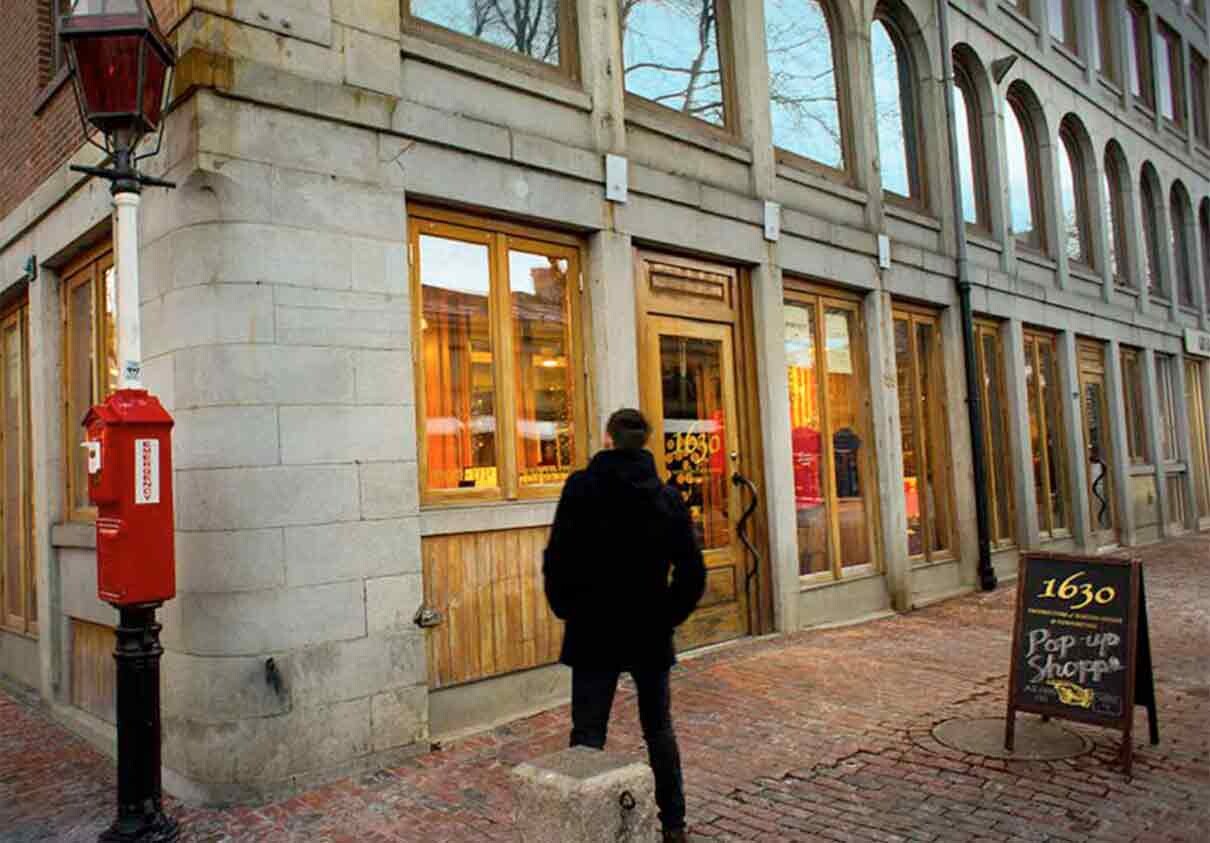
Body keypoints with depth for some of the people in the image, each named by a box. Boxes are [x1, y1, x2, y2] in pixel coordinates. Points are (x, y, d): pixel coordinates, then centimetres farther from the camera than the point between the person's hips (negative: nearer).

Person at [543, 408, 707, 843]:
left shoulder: (582, 486, -8)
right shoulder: (667, 495, 0)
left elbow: (557, 559, -14)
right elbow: (693, 573, -4)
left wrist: (567, 610, 0)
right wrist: (668, 616, 7)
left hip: (593, 631, -3)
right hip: (651, 632, 3)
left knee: (588, 735, 4)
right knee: (659, 729, 18)